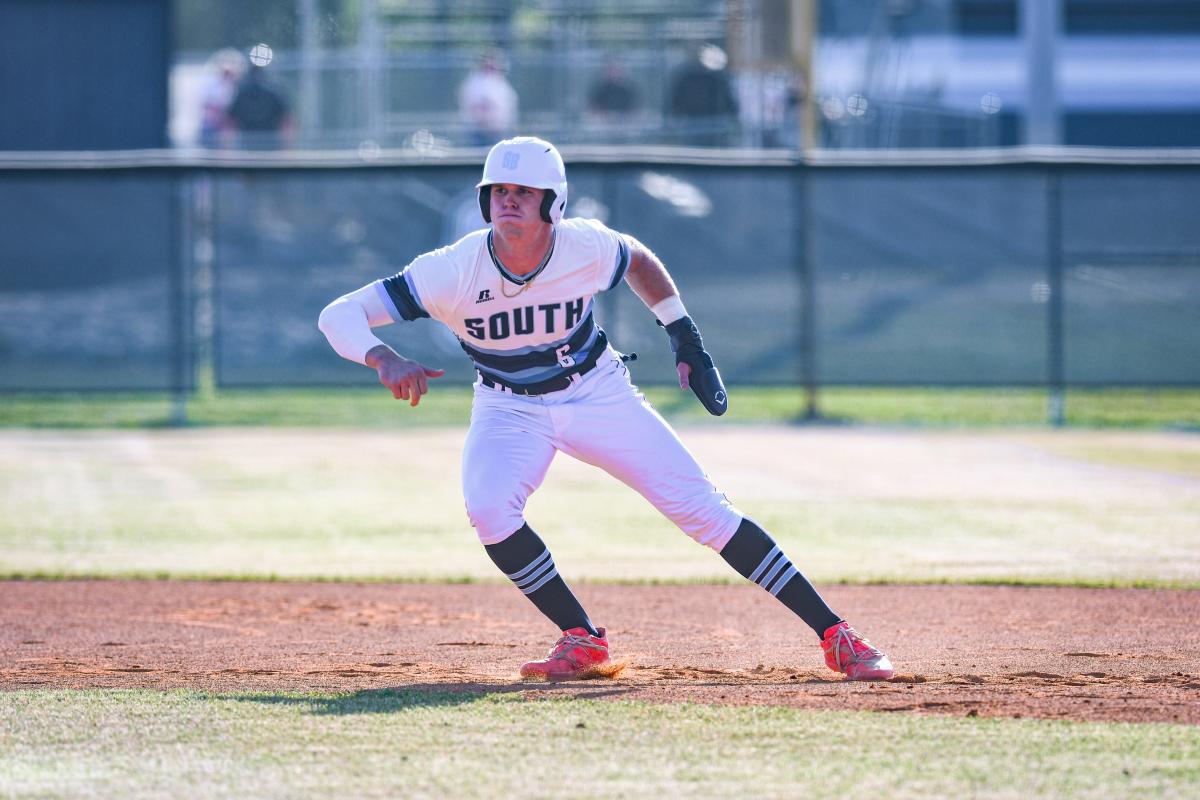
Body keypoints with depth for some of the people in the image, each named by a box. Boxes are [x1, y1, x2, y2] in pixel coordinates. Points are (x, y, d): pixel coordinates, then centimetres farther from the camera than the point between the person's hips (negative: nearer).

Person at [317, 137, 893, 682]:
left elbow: (639, 261, 4)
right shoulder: (454, 271, -27)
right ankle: (583, 642, -9)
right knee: (489, 511, -29)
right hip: (510, 408, 0)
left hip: (597, 392, 0)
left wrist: (685, 338, 2)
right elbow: (338, 314, -29)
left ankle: (835, 635, -4)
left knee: (703, 508, -9)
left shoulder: (587, 248, -22)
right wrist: (384, 360, -49)